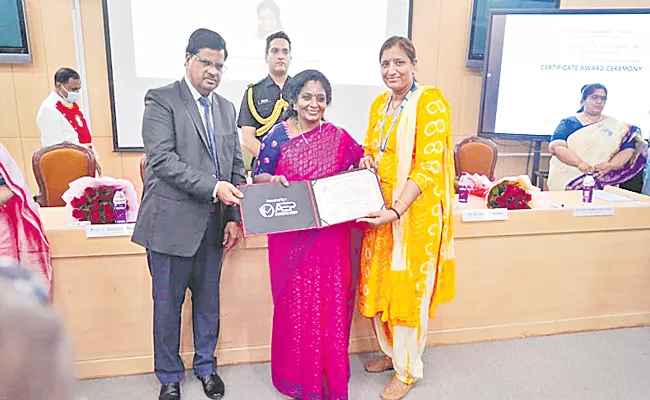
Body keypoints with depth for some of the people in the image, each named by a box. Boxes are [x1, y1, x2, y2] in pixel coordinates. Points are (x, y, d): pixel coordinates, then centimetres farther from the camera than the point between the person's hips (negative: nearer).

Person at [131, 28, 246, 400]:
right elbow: (162, 159, -16)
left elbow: (237, 164, 11)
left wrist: (234, 216, 3)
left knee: (208, 300, 16)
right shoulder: (162, 100, -5)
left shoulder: (227, 108, 12)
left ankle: (206, 366, 36)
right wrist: (213, 187, -23)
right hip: (173, 221, -4)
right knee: (168, 304, 9)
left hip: (213, 223, 5)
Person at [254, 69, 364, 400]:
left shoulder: (338, 137, 5)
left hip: (331, 234, 2)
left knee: (332, 304, 8)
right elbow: (259, 177, 2)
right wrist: (272, 179, -19)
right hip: (291, 236, -1)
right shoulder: (277, 136, -1)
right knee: (296, 305, 8)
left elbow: (361, 160, 19)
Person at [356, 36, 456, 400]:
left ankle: (408, 369, 25)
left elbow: (428, 166, -19)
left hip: (416, 210, -7)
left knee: (409, 288, 4)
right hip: (380, 209, 7)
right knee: (380, 284, 15)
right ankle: (391, 351, 38)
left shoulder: (431, 102, -12)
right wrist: (367, 159, -3)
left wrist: (396, 211, -28)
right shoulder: (380, 103, 10)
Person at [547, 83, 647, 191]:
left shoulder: (616, 125, 16)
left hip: (600, 179, 2)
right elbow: (555, 146, -5)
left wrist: (611, 165, -14)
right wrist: (580, 163, -19)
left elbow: (628, 149, 5)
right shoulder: (569, 123, 9)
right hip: (566, 178, -2)